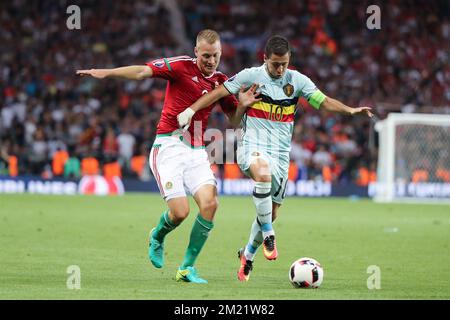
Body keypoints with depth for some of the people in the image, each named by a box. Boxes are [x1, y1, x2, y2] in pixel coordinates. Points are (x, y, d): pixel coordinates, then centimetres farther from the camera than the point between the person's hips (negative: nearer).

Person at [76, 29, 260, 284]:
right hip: (169, 145, -5)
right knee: (180, 212, -14)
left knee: (210, 202, -17)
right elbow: (143, 71, -12)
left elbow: (234, 120, 17)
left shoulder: (221, 81, 12)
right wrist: (106, 72, -25)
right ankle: (158, 237, 24)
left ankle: (187, 267, -4)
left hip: (197, 150, 5)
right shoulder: (181, 66, -4)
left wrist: (243, 105, -4)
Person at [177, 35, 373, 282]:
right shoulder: (251, 76, -4)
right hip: (252, 146, -4)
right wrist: (191, 110, -8)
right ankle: (268, 235, -27)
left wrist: (350, 110, -17)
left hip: (280, 153, 4)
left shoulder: (297, 81, 3)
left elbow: (324, 101, -1)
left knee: (271, 213, 8)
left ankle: (247, 255, 33)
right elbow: (219, 92, -1)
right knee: (263, 174, -39)